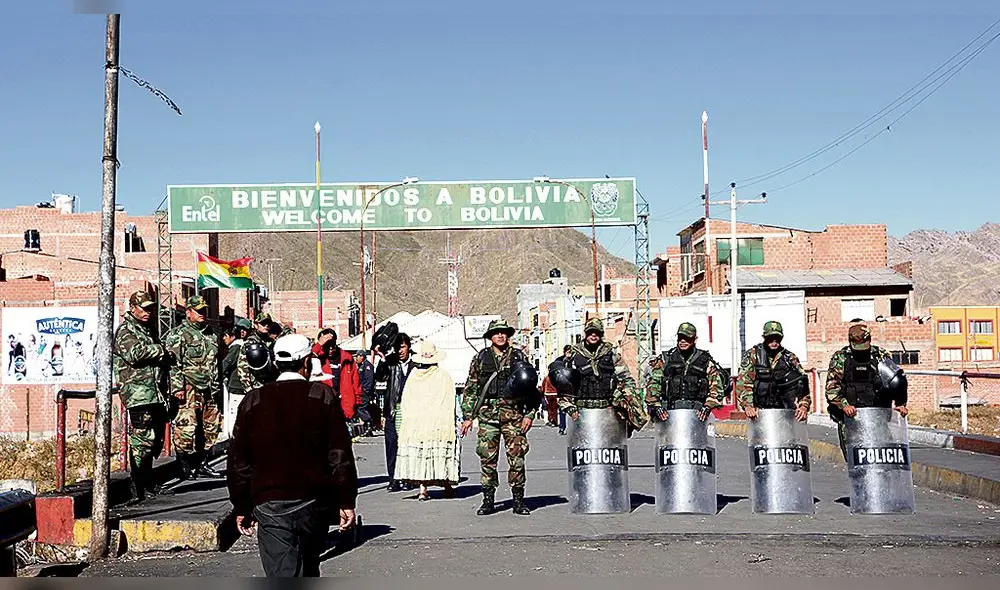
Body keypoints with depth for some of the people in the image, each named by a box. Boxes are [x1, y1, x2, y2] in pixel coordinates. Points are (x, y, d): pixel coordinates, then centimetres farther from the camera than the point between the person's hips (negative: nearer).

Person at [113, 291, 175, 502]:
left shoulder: (147, 330, 24)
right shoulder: (125, 331, -4)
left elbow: (162, 361, 33)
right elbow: (135, 352, -22)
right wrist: (161, 350, -10)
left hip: (155, 395, 9)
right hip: (139, 395, -9)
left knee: (155, 441, 13)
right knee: (142, 441, -13)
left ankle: (148, 484, 22)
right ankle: (138, 490, -11)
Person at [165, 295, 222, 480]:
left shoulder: (210, 334, 19)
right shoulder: (178, 334, -3)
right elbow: (174, 363, -11)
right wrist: (177, 387, -19)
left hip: (208, 389, 8)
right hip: (189, 388, -7)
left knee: (211, 426, 10)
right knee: (186, 426, -11)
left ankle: (201, 464, 20)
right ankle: (184, 466, -4)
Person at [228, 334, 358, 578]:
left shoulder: (252, 402, 2)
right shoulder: (324, 397, -3)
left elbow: (239, 462, 5)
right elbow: (340, 456, -5)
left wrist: (242, 508, 14)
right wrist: (347, 502, 1)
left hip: (269, 506, -1)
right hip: (314, 503, 1)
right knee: (309, 570, 22)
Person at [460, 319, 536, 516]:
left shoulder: (519, 357, 8)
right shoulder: (481, 358, 9)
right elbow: (470, 389, 10)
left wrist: (529, 414, 1)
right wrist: (467, 416, 5)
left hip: (514, 415, 0)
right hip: (488, 415, 1)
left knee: (517, 458, -2)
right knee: (487, 459, 2)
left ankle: (518, 500, 7)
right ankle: (488, 501, 10)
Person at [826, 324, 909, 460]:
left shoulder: (881, 356, 7)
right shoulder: (840, 358, 2)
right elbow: (831, 387, -6)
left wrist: (900, 403, -4)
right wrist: (844, 405, -21)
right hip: (850, 416, -1)